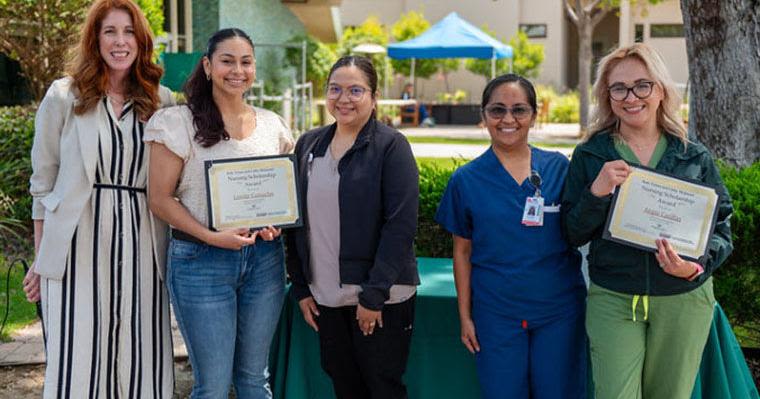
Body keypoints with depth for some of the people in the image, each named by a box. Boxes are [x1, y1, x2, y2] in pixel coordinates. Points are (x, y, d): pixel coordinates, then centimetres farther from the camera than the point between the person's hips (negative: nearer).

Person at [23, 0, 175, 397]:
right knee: (77, 365, -2)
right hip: (78, 245, -2)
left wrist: (171, 247, 6)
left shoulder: (162, 102, 9)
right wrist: (40, 261, 5)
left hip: (141, 245, 2)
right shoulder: (63, 97, 3)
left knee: (142, 363, 2)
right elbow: (43, 184, 6)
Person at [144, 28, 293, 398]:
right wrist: (211, 237, -18)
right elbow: (160, 198, -8)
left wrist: (276, 223, -5)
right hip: (200, 260, -4)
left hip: (264, 258, 4)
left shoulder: (271, 124, 7)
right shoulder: (179, 122, -7)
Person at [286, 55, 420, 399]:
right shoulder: (308, 145, 8)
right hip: (325, 297, 5)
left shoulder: (391, 146, -8)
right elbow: (297, 220, 11)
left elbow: (401, 224, -14)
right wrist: (300, 287, 7)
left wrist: (374, 294, -17)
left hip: (382, 298, -5)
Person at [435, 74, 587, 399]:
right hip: (496, 315, 0)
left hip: (559, 310, 1)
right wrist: (465, 316, 3)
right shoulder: (466, 180, 0)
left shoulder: (559, 168, 0)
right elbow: (462, 251, 4)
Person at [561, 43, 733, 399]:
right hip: (612, 302, -1)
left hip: (684, 301, 2)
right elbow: (573, 235, -1)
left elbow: (721, 229, 7)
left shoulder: (695, 158, 3)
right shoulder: (589, 156, 0)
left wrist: (698, 265, -13)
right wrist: (597, 192, -18)